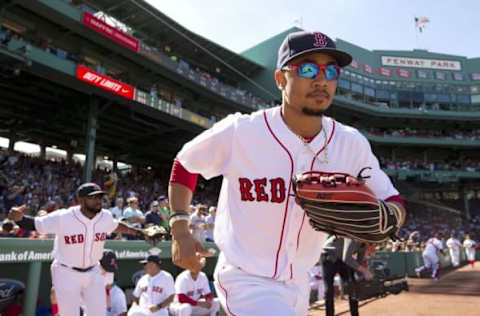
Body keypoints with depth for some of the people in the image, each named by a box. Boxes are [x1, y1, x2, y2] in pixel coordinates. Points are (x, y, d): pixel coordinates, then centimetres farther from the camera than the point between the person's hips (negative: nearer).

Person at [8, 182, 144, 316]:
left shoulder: (106, 216, -10)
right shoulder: (62, 218, -24)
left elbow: (115, 226, 11)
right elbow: (33, 224, -19)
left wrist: (136, 231, 16)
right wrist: (18, 217, -39)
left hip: (93, 273, 4)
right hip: (66, 274, -4)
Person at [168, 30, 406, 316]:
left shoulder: (351, 143, -9)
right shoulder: (240, 132, -19)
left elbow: (393, 201, -2)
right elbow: (185, 163, -2)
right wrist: (179, 230, -9)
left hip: (298, 286, 5)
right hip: (245, 280, -5)